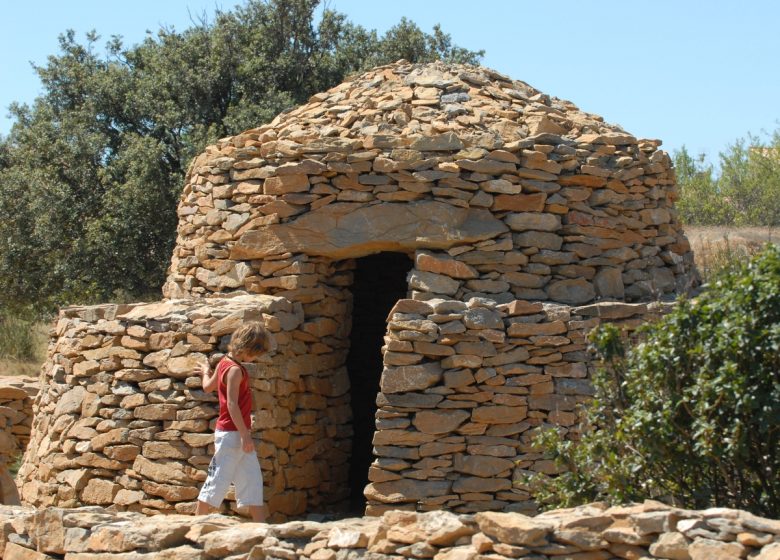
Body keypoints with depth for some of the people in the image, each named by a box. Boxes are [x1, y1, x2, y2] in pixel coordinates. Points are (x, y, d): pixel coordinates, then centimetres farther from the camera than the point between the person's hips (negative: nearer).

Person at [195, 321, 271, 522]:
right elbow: (232, 404, -22)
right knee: (219, 478, -3)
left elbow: (208, 387, 23)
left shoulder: (225, 363, 9)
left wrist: (206, 373, 45)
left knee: (253, 478, 8)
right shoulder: (235, 370, -18)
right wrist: (245, 435, -23)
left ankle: (260, 525, 10)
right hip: (231, 433, -10)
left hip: (239, 434, 10)